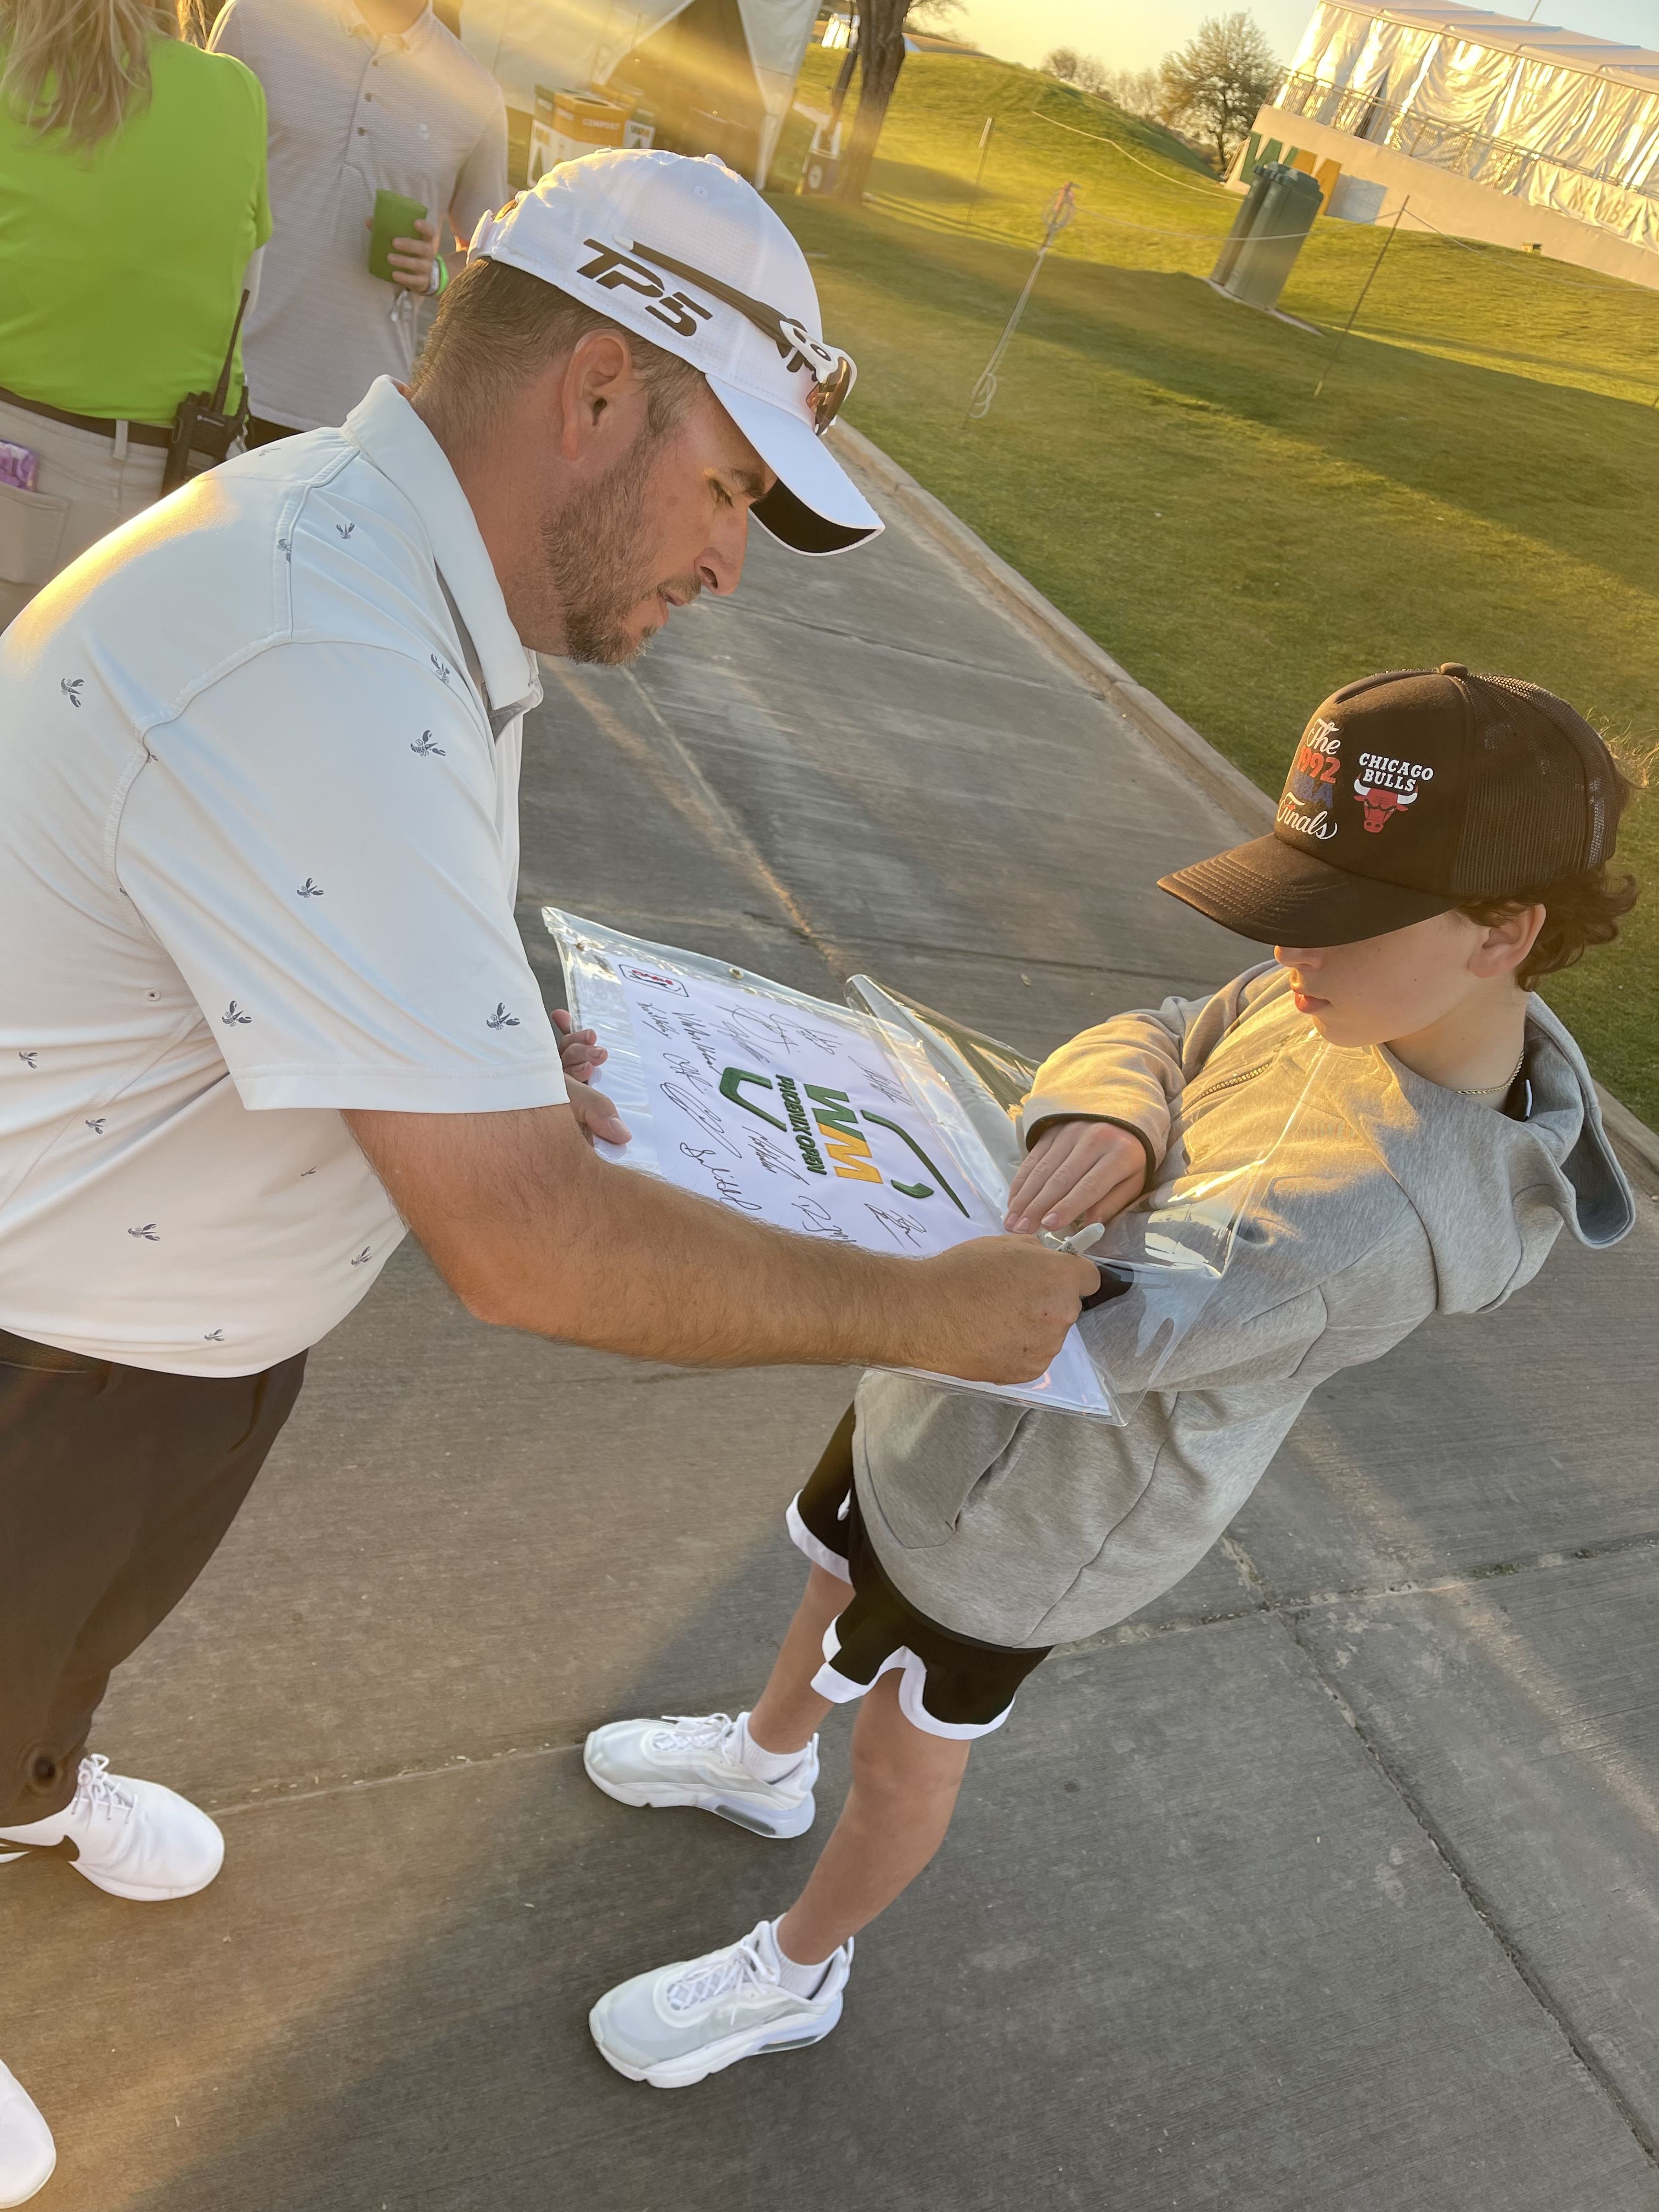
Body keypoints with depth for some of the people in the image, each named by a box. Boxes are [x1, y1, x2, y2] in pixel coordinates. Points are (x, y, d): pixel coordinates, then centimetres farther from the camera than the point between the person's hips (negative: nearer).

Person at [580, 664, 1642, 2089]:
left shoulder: (1381, 1206, -39)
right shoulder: (1365, 998, -15)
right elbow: (1155, 1040, -4)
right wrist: (1105, 1116, -31)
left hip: (1029, 1509, -7)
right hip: (947, 1408, 7)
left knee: (907, 1754, 20)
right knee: (839, 1578, 32)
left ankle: (795, 1972, 52)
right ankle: (764, 1763, 65)